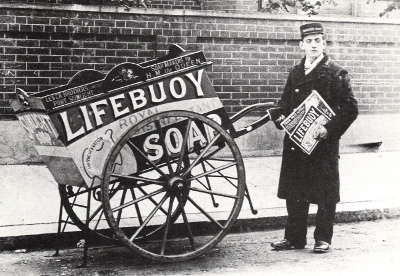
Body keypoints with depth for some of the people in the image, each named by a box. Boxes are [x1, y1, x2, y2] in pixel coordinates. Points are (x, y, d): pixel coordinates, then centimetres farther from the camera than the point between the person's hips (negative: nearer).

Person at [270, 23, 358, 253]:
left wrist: (330, 130, -18)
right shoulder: (295, 72, 13)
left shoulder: (336, 73, -4)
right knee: (294, 193, 10)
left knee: (326, 194, 3)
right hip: (295, 143, 5)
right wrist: (281, 118, 0)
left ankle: (323, 239, 15)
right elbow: (285, 102, 21)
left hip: (324, 144, -5)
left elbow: (351, 108, -8)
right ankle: (294, 238, 20)